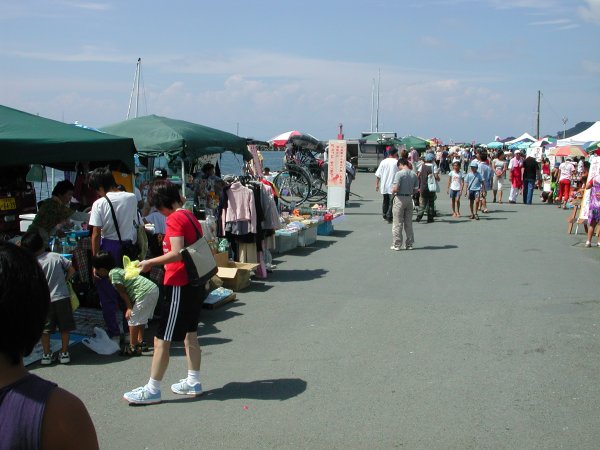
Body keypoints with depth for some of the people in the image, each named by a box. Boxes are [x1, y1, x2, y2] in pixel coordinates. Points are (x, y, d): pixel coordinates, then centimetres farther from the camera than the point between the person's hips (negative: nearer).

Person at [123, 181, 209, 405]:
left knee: (162, 340, -2)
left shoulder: (174, 219, -15)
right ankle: (193, 382, 28)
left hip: (180, 286, -10)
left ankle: (152, 390, 5)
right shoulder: (191, 217, 12)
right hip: (196, 283, 10)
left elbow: (177, 254, -25)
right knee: (190, 334, 19)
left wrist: (150, 262, -16)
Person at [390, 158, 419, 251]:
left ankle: (397, 245, 5)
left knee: (397, 223, 2)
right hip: (409, 198, 6)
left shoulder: (399, 173, -14)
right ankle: (409, 244, 17)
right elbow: (416, 189, 6)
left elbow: (395, 188, -21)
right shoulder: (414, 174, 4)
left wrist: (392, 192, -1)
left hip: (399, 199, -5)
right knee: (409, 223, 13)